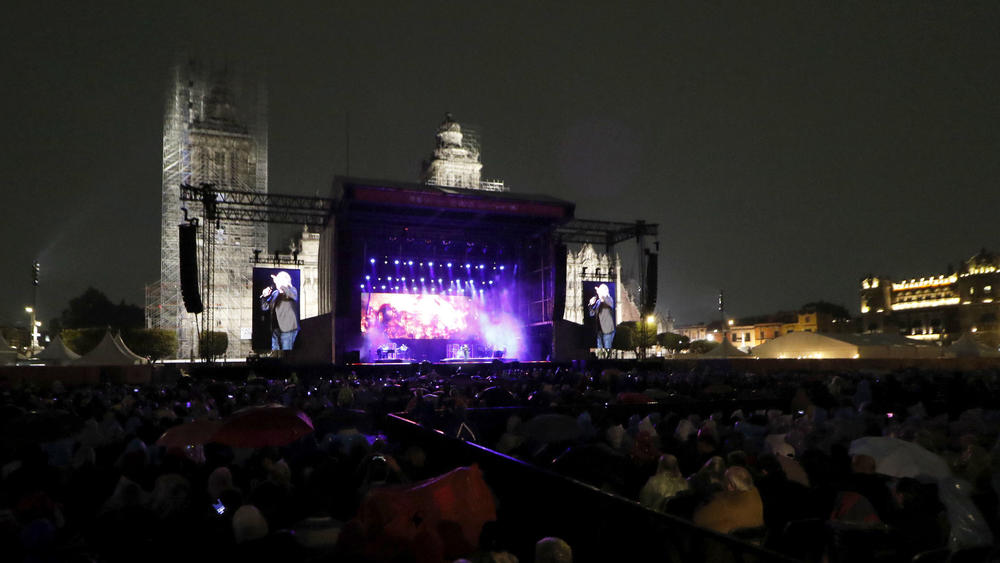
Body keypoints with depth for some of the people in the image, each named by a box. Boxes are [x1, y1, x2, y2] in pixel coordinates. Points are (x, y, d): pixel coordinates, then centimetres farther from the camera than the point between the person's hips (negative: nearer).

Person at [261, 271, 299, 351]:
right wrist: (265, 296, -2)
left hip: (287, 330, -6)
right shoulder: (275, 293, 16)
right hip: (275, 330, 6)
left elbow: (292, 295, -26)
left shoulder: (292, 290, -1)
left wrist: (280, 285, -38)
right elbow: (264, 307, 16)